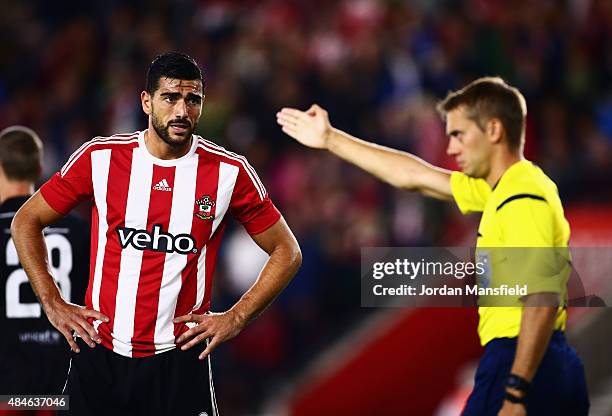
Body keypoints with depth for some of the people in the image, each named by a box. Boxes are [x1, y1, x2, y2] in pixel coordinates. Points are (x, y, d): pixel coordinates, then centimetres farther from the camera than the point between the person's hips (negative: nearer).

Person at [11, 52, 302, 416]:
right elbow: (27, 221, 9)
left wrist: (236, 318, -2)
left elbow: (287, 253, 6)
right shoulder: (100, 158, -2)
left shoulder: (229, 171, -4)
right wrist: (53, 303, 2)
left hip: (179, 359, -1)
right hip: (99, 355, 1)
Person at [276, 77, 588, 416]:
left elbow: (543, 300, -22)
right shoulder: (504, 188, 16)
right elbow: (414, 176, 26)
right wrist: (331, 140, 31)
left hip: (519, 364, -10)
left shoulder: (523, 199, -13)